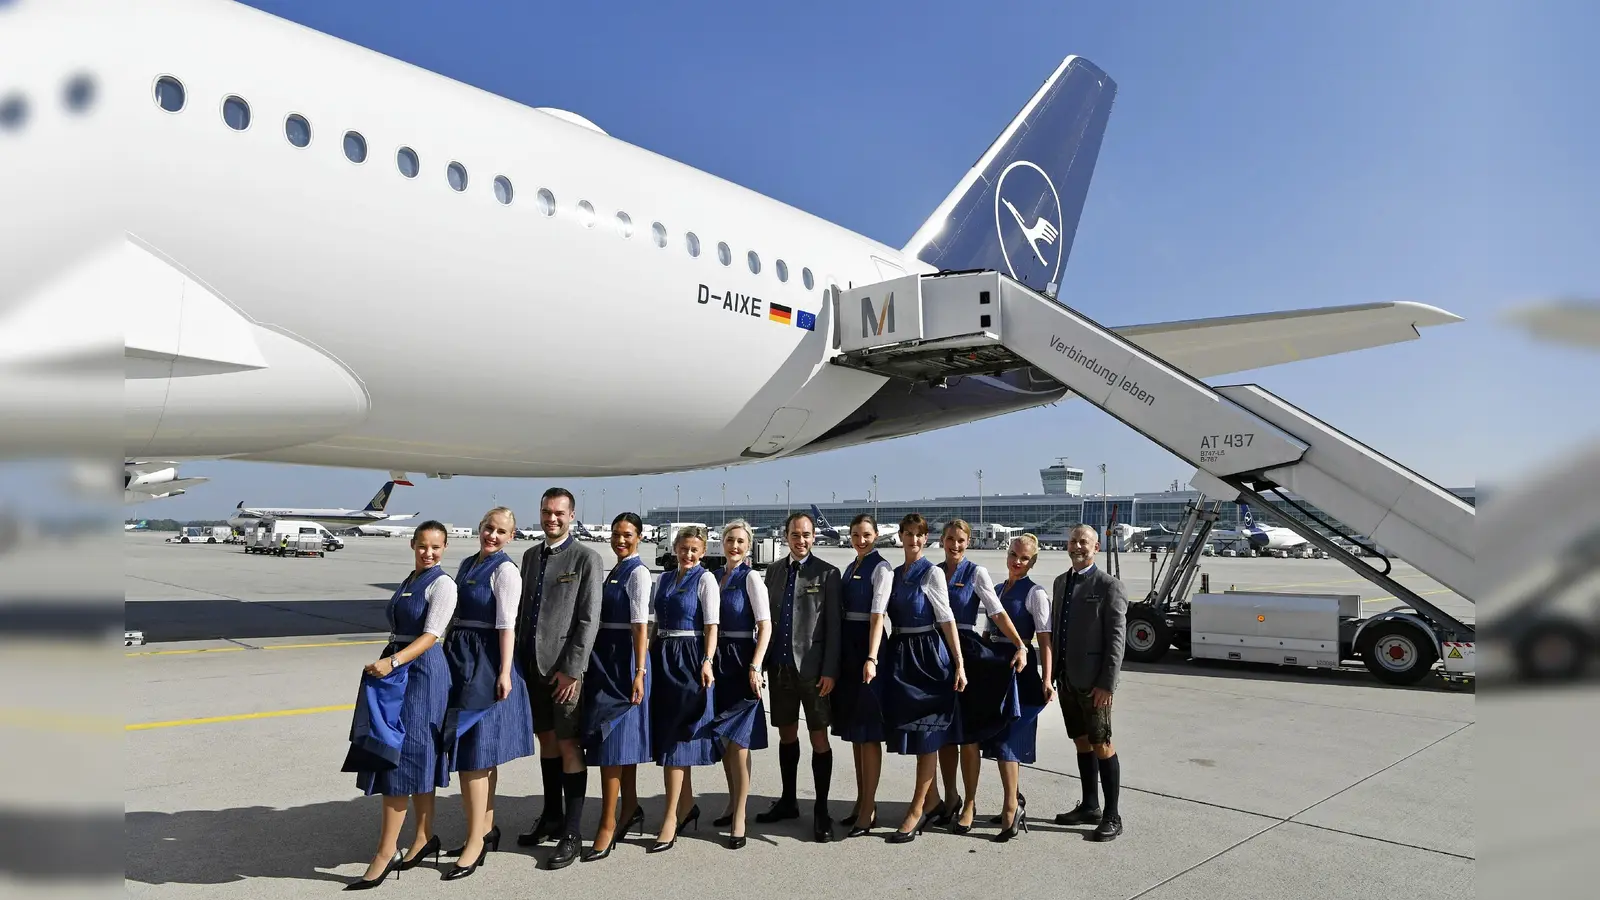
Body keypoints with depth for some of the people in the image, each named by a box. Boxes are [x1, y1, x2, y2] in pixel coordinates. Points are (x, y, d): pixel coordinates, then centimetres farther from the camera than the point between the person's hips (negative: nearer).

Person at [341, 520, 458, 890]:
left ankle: (385, 854, -2)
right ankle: (425, 837, 23)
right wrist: (390, 663, 20)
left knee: (398, 757, -7)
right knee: (417, 759, 13)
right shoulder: (408, 582, 14)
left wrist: (393, 662, -29)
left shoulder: (442, 584, -10)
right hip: (397, 672, 8)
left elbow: (431, 634, -19)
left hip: (422, 672, -8)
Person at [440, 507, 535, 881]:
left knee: (473, 751, -7)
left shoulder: (505, 570, -10)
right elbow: (455, 615, 16)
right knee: (476, 750, 14)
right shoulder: (467, 564, 13)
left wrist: (504, 672, -18)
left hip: (486, 663, -8)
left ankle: (475, 843, 1)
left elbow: (507, 625, -14)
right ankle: (487, 828, 25)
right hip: (460, 659, 8)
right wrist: (447, 654, 14)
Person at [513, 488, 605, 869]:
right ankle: (551, 816, 30)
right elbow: (523, 608, 15)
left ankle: (572, 834, 4)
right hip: (532, 664, 6)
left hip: (565, 667, -6)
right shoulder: (531, 555, 12)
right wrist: (518, 659, 9)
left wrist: (572, 669, -15)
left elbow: (589, 620, -12)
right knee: (546, 739, 16)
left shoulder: (586, 558, -8)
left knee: (569, 745, -2)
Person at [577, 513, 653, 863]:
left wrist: (639, 672, -23)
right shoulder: (616, 571, 14)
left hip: (623, 660, -9)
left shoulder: (638, 572, -12)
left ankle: (607, 826, -3)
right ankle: (631, 809, 28)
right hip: (606, 660, 9)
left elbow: (640, 624, -18)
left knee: (612, 738, -8)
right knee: (622, 739, 16)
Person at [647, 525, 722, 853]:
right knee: (668, 736, 11)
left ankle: (670, 818, -4)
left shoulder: (705, 579, -4)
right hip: (662, 657, 7)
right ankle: (688, 805, 25)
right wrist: (649, 658, 11)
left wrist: (707, 662, -17)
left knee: (676, 737, -7)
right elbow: (658, 622, 17)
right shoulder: (664, 579, 13)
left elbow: (711, 625, -8)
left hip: (689, 658, -6)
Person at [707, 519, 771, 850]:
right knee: (723, 738, 13)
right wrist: (707, 662, 11)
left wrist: (755, 667, -20)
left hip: (741, 661, -6)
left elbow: (765, 626, -12)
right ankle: (733, 803, 28)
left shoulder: (751, 578, -8)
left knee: (738, 740, -6)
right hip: (717, 661, 7)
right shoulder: (715, 577, 10)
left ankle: (739, 818, 0)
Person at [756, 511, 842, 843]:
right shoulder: (773, 571, 10)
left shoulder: (827, 574, -4)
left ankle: (821, 811, 12)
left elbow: (833, 626, -6)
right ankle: (788, 801, 29)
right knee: (786, 734, 15)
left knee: (819, 737, 2)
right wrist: (765, 662, 6)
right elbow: (767, 618, 12)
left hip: (812, 667, -4)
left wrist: (829, 670, -12)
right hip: (779, 665, 5)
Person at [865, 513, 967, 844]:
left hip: (929, 654, -6)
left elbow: (947, 620, -8)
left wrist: (959, 664, -11)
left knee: (927, 733, -1)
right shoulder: (891, 574, 10)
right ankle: (930, 802, 26)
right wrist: (872, 658, -17)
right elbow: (878, 615, -3)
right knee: (912, 732, 11)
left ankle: (915, 811, 4)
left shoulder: (932, 573, -5)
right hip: (899, 656, 6)